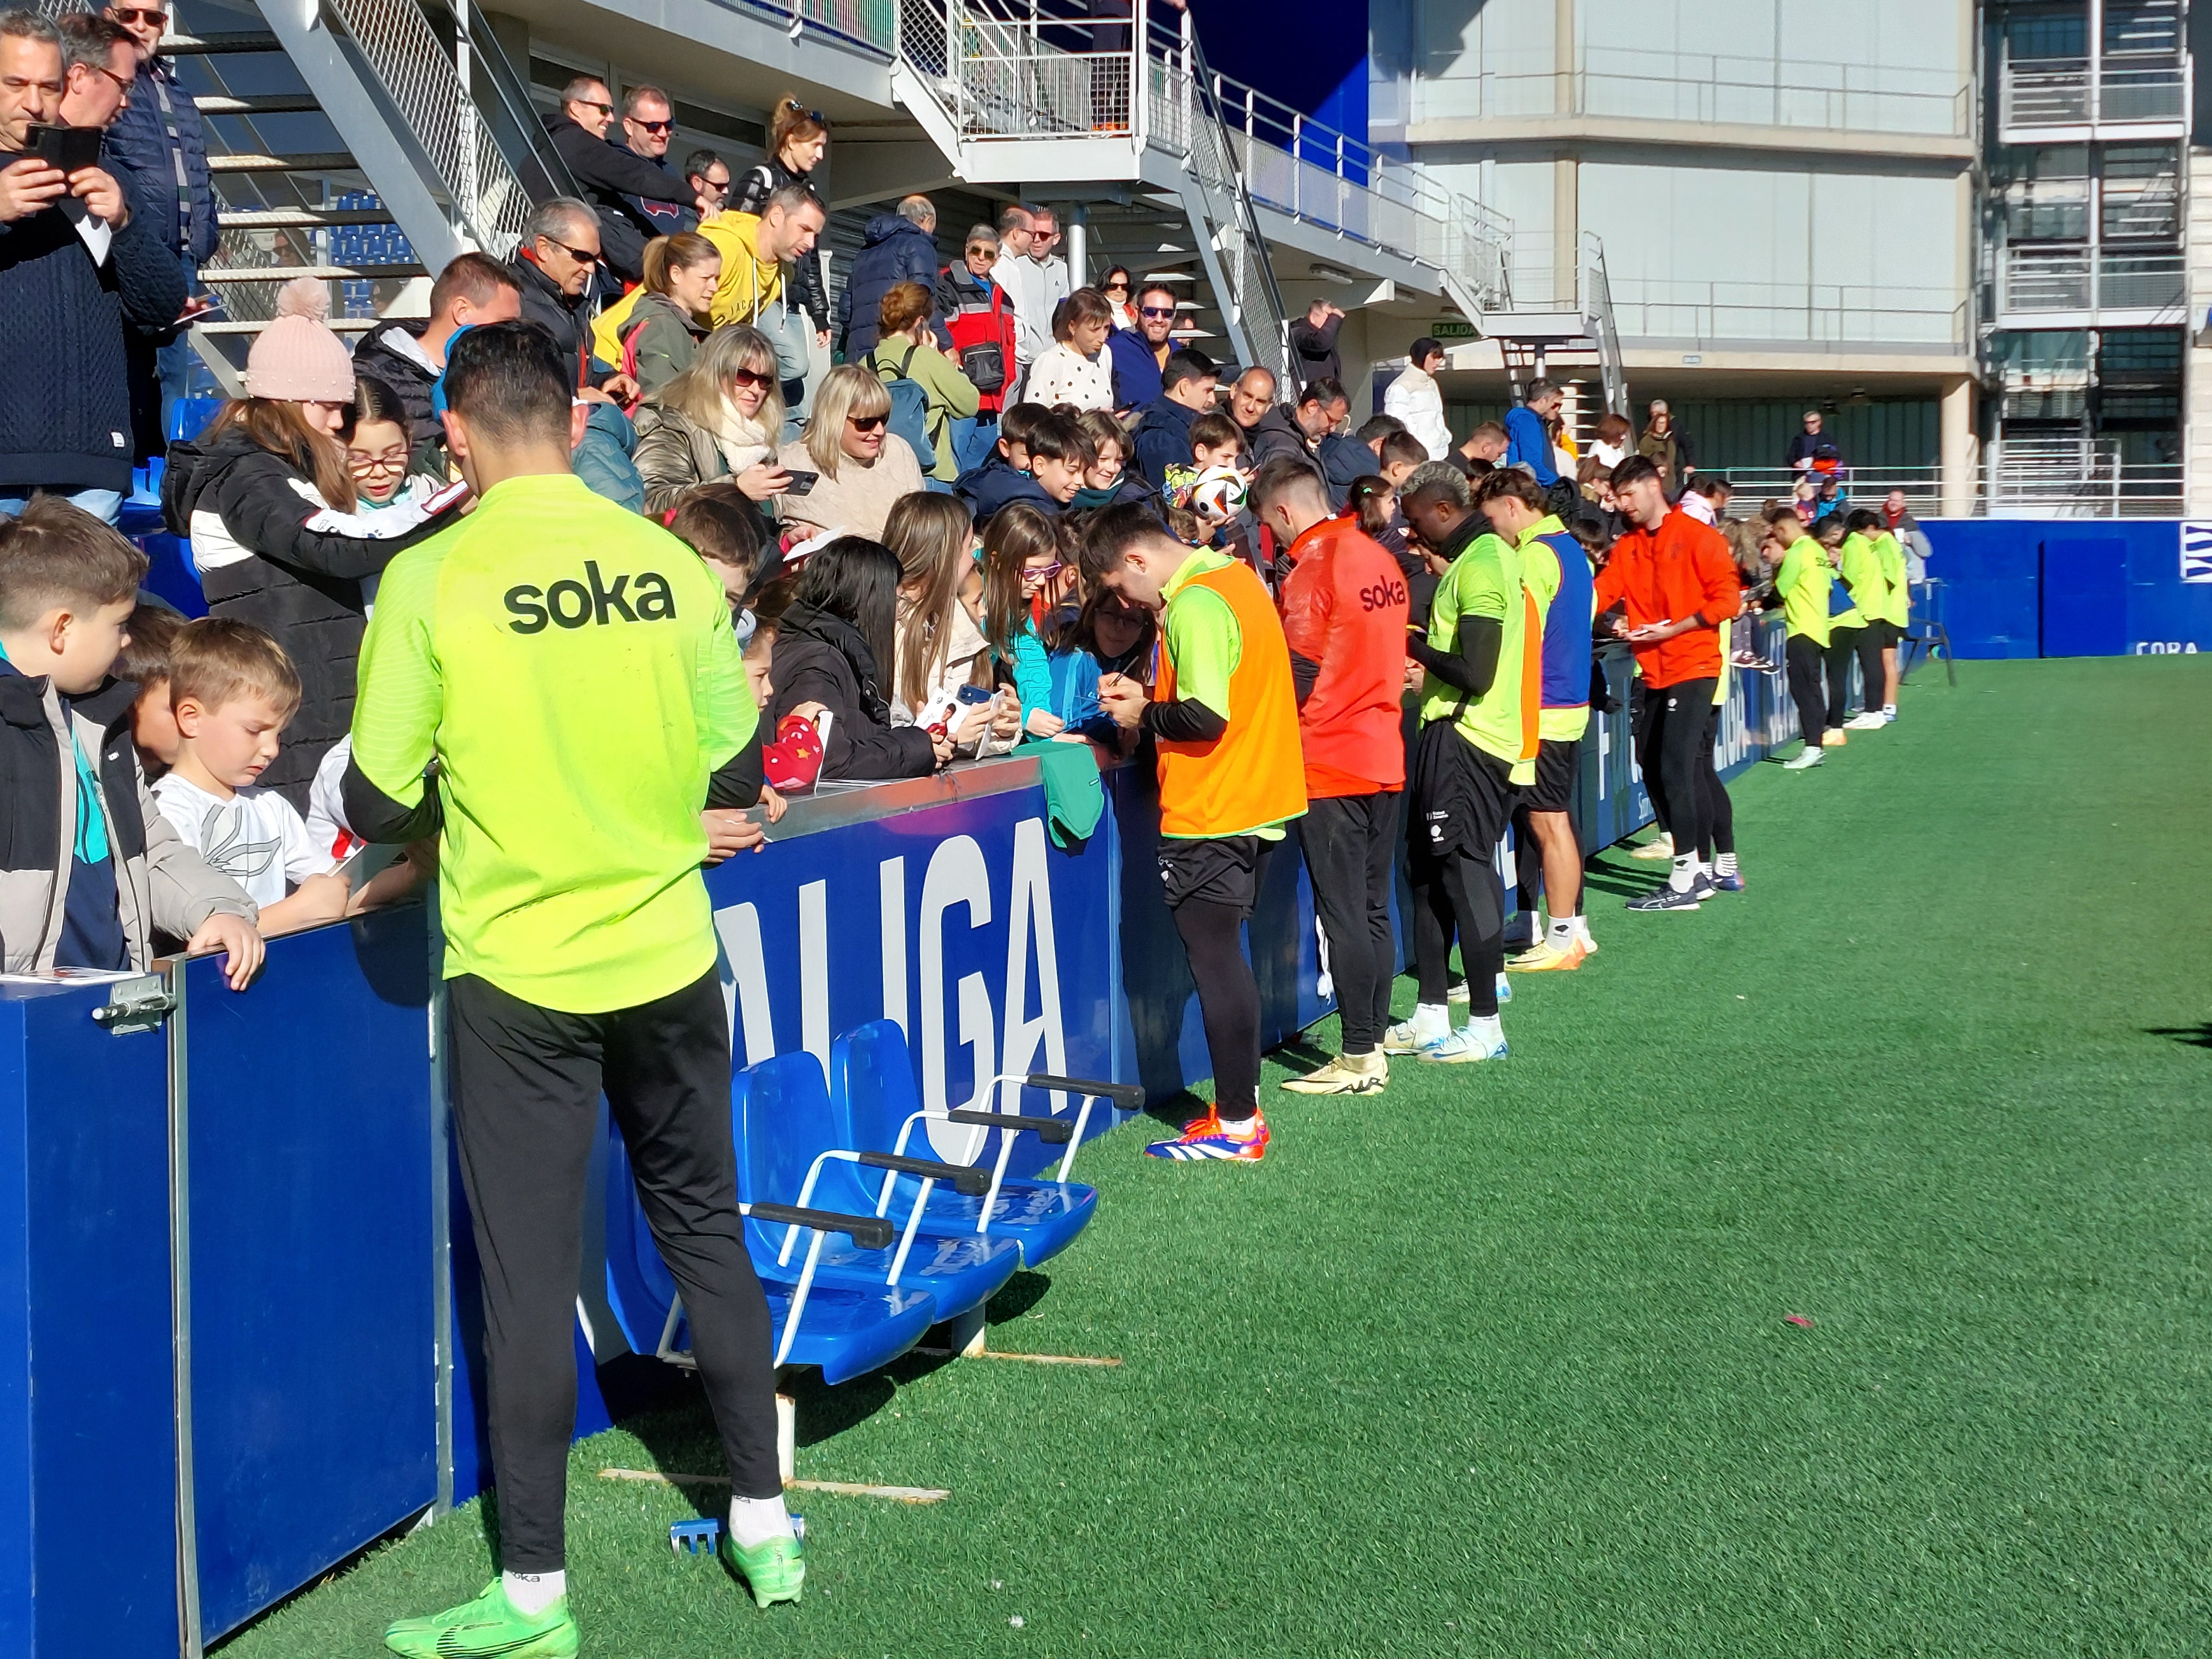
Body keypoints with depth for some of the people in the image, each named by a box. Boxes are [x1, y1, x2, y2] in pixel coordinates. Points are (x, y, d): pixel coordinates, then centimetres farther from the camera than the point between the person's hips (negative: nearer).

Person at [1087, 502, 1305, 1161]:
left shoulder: (1194, 605, -18)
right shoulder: (1238, 577, 11)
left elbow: (1205, 716, -26)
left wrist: (1143, 716, -9)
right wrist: (1150, 695, 7)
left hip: (1210, 817, -10)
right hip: (1258, 804, 10)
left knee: (1213, 959, -2)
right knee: (1225, 957, 16)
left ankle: (1236, 1126, 2)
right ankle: (1240, 1103, 22)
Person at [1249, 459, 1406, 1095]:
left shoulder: (1310, 571, -14)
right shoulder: (1381, 560, 9)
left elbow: (1298, 678, -14)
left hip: (1329, 765, -8)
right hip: (1384, 756, 8)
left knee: (1343, 913, -4)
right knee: (1373, 907, 12)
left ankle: (1359, 1059, -1)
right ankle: (1373, 1046, 16)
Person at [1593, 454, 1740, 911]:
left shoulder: (1696, 536, -7)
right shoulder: (1627, 547, 11)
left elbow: (1727, 596, -11)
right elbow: (1601, 592, 0)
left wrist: (1670, 629, -15)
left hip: (1693, 668, -7)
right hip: (1655, 672, 7)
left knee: (1675, 768, -11)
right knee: (1654, 769, 9)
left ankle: (1685, 880, -6)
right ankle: (1697, 871, 20)